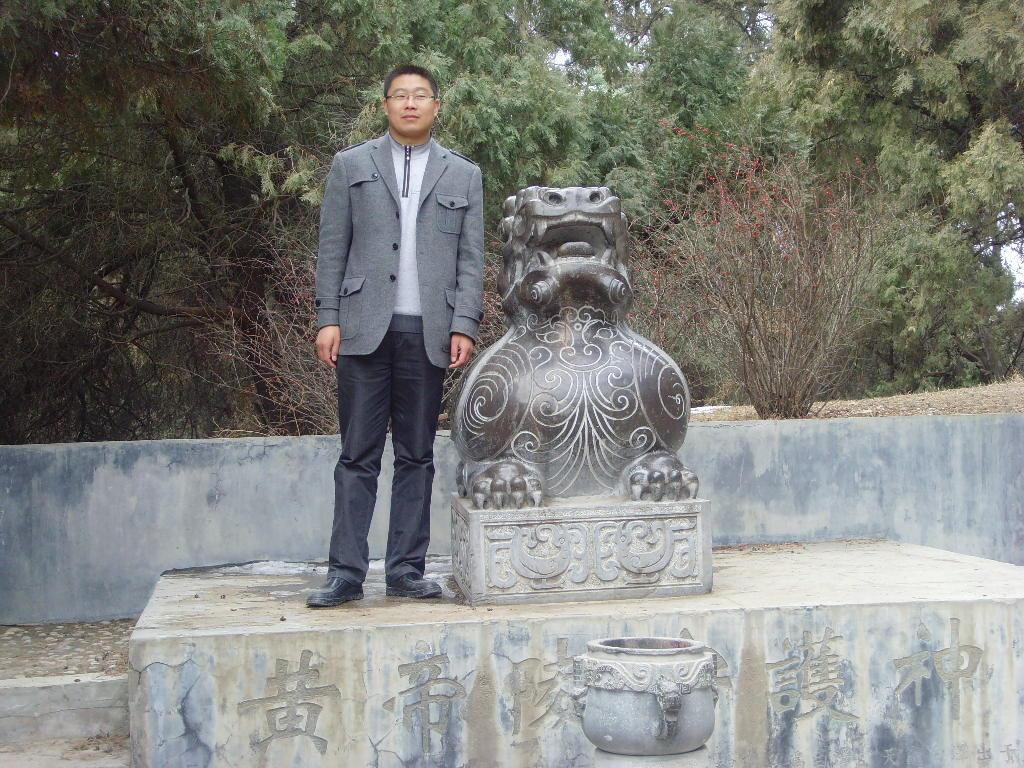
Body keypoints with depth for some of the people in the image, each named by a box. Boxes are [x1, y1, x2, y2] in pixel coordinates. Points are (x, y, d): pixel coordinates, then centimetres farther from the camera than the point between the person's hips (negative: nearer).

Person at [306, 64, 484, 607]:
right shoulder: (350, 165, 12)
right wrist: (328, 318, -2)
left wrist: (464, 326, -3)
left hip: (429, 332, 1)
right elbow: (332, 248, 7)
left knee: (416, 456, 5)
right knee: (358, 455, -1)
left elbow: (470, 257, 8)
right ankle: (345, 573, 1)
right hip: (364, 328, -1)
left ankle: (406, 570, 10)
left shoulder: (463, 175, 14)